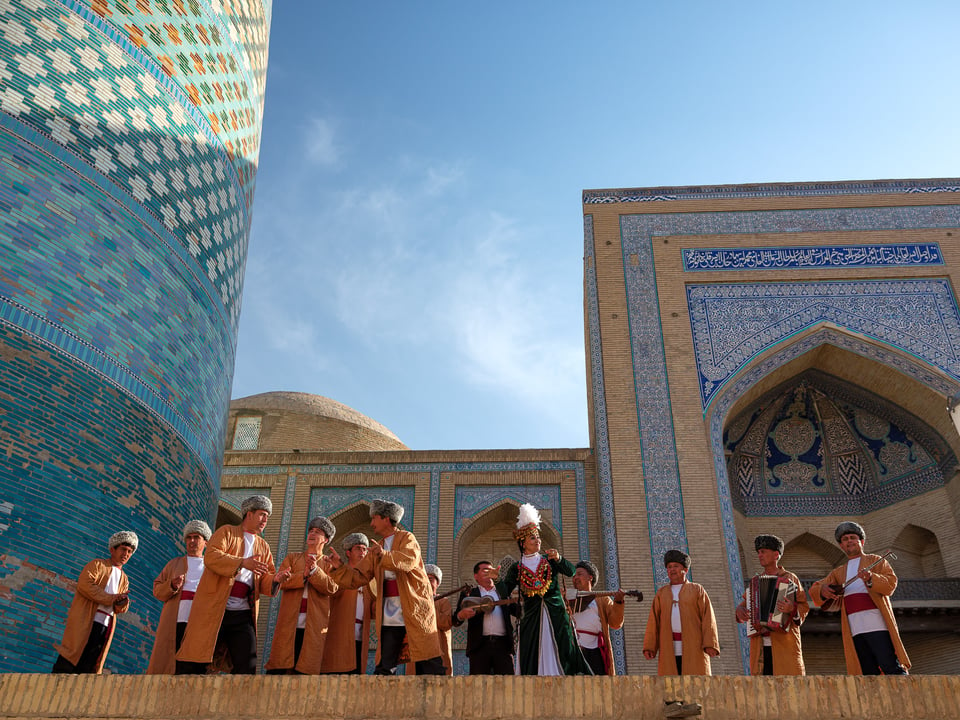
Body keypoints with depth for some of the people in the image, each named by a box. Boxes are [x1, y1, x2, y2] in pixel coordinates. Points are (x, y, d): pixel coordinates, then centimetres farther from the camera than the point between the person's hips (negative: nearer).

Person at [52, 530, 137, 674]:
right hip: (84, 621, -5)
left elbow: (121, 609, 17)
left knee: (87, 668, 1)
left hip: (105, 628, 5)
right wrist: (111, 598, -12)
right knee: (66, 666, -11)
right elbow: (84, 584, -10)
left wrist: (122, 603, -9)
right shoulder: (97, 564, 9)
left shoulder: (124, 579, 25)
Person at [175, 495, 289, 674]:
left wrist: (275, 579, -8)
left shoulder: (263, 546, 21)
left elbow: (264, 581, 15)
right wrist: (242, 563, -23)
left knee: (247, 666, -1)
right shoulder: (226, 532, 5)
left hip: (243, 614, 5)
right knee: (193, 664, -5)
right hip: (213, 609, -5)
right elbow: (210, 557, -12)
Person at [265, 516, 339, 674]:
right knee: (278, 668, -5)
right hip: (289, 624, 1)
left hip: (313, 626, -1)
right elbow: (280, 581, 2)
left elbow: (331, 587, -4)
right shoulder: (292, 558, 19)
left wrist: (314, 570, -15)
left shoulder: (329, 564, 14)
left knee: (304, 671, -4)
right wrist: (303, 574, -11)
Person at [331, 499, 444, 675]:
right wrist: (340, 567, -3)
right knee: (384, 670, 1)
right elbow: (359, 577, 12)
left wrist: (384, 555, -36)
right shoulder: (376, 549, 19)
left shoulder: (407, 538, 0)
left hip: (415, 611, -5)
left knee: (429, 667, -5)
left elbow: (408, 561, -21)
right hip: (390, 616, 5)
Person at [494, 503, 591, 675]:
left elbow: (571, 571, -4)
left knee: (563, 658, -6)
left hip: (556, 616, 1)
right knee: (533, 660, -4)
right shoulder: (517, 568, 10)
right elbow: (505, 592, 1)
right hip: (531, 619, 0)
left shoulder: (549, 560, 11)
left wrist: (558, 559, -22)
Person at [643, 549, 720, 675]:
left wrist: (710, 645, -15)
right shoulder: (661, 593, 15)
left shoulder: (697, 590, 7)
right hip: (670, 649, 2)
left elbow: (708, 618, -3)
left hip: (694, 647, -2)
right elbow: (654, 621, 8)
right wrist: (649, 647, -3)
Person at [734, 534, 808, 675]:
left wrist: (792, 608, -21)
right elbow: (745, 604, 23)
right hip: (760, 646, 4)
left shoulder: (790, 578, 6)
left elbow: (804, 606, 0)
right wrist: (740, 610, 1)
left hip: (784, 643, -4)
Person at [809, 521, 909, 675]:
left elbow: (891, 584, 0)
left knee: (892, 668, -14)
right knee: (869, 673, -1)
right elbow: (814, 589, 17)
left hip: (877, 623, -4)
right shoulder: (839, 572, 27)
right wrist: (823, 590, -9)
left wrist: (870, 578, -21)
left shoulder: (875, 561, 16)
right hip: (855, 629, 4)